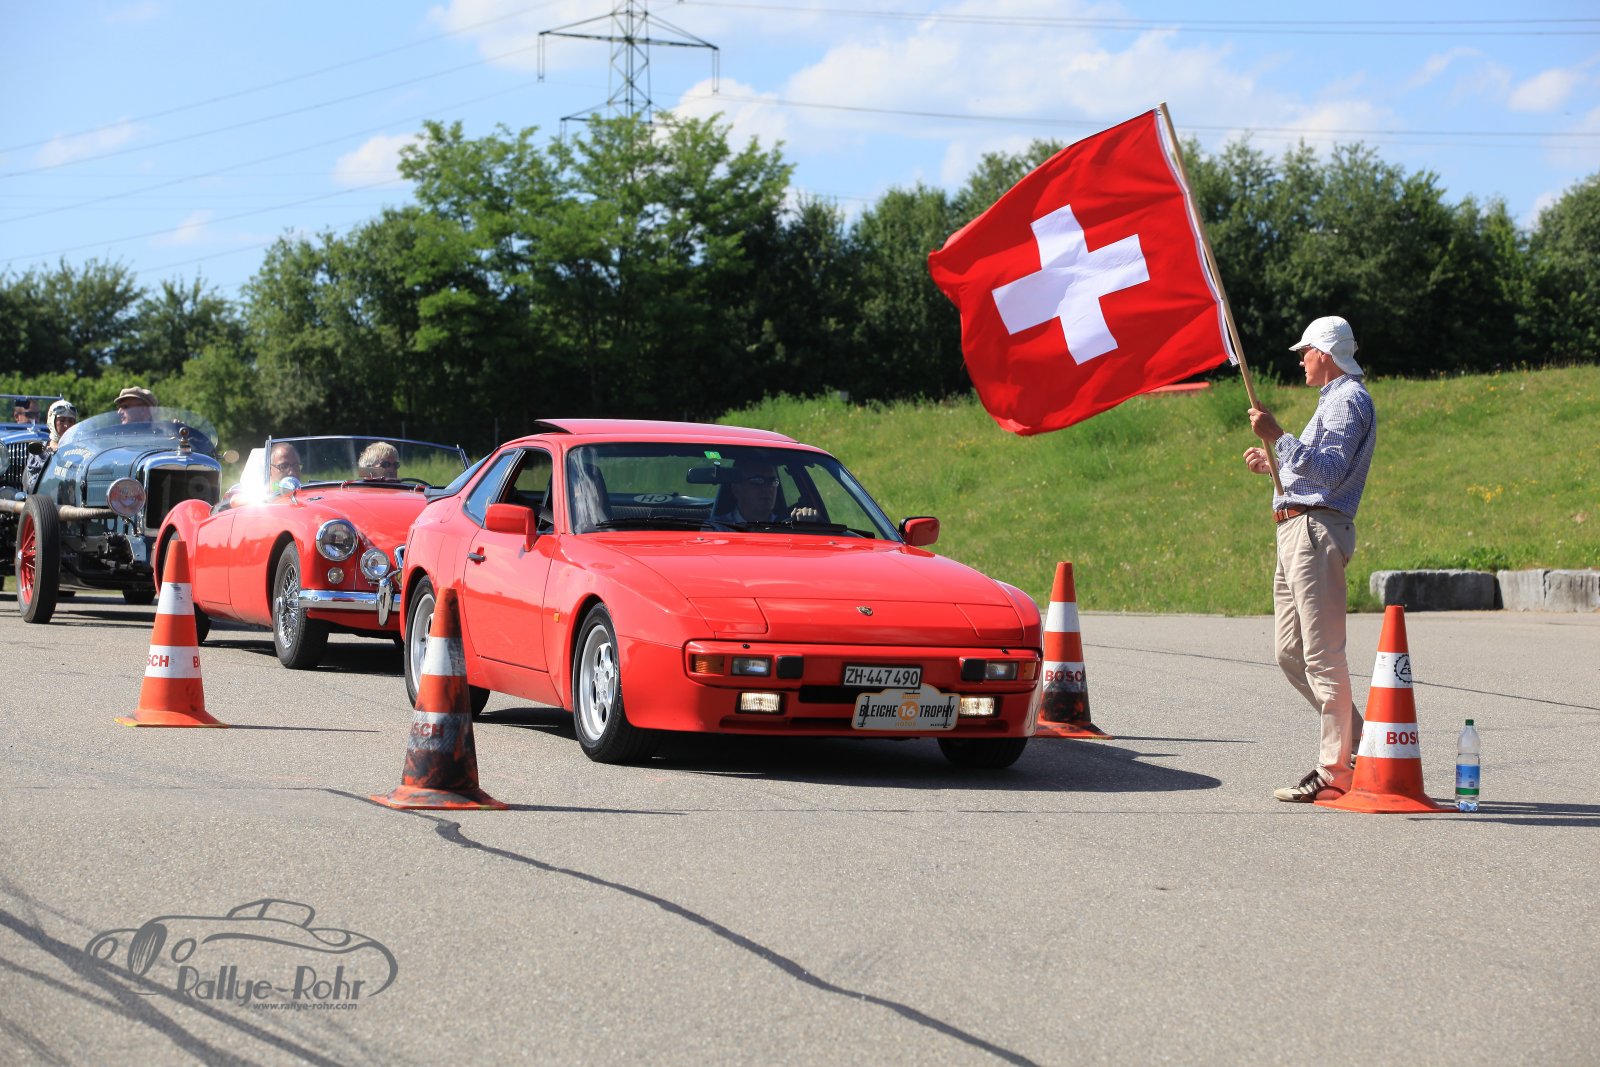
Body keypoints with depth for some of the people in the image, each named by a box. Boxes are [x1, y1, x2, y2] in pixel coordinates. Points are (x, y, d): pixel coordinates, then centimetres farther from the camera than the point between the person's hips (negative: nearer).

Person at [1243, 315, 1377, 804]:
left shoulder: (1349, 400, -9)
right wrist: (1274, 462, 32)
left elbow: (1329, 473, -21)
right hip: (1298, 530, 11)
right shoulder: (1336, 399, 24)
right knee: (1290, 652, 12)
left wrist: (1278, 437, -24)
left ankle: (1335, 772, -11)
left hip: (1317, 530, -11)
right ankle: (1355, 738, 17)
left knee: (1322, 653, -11)